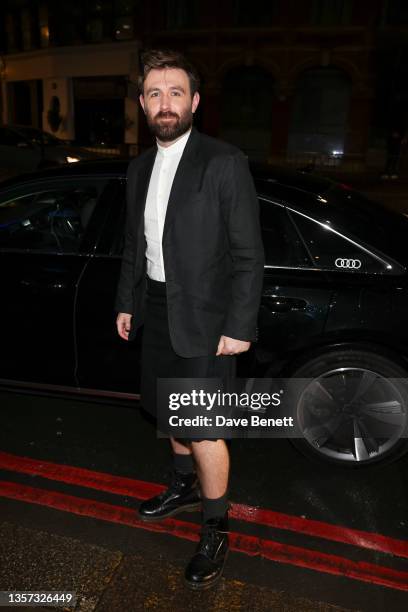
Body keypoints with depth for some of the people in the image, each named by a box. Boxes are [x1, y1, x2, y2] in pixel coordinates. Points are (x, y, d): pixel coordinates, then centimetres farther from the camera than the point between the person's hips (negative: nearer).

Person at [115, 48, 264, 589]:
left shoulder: (225, 163, -11)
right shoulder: (140, 168, 10)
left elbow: (248, 255, -13)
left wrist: (238, 328, -16)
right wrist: (127, 303, 14)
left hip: (202, 319, -6)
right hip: (156, 311, 7)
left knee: (204, 429, 1)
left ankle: (215, 528, 25)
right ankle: (186, 486, 46)